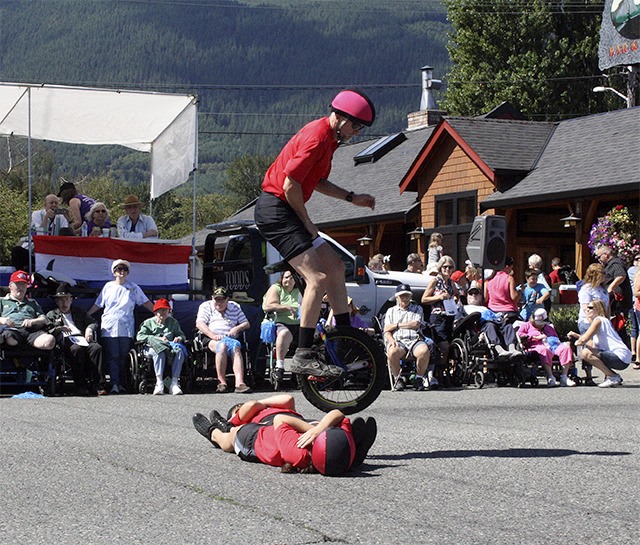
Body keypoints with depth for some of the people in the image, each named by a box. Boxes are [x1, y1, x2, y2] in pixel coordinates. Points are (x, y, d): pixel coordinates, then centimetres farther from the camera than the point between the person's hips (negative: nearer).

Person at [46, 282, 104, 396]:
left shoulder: (79, 312, 33)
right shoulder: (51, 315, 24)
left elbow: (94, 322, 23)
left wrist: (89, 329, 1)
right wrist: (58, 329, -8)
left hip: (82, 338, 3)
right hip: (66, 340, -3)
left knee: (96, 347, -31)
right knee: (77, 349, -39)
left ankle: (97, 385, -37)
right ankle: (81, 386, -40)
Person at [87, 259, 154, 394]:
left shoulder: (133, 288, 11)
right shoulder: (108, 287, 13)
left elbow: (146, 303, 12)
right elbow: (97, 305, 19)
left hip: (126, 328, 0)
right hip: (109, 326, 0)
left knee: (124, 356, -3)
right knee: (112, 356, -9)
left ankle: (121, 383, 4)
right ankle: (114, 384, -14)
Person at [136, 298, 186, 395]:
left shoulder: (173, 322, 26)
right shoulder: (148, 323, 16)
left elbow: (181, 334, 26)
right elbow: (139, 336, 2)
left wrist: (179, 338, -1)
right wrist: (157, 339, -9)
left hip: (170, 346, 2)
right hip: (153, 347, -2)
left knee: (179, 351, -34)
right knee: (159, 351, -41)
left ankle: (174, 383, -41)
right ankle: (159, 383, -46)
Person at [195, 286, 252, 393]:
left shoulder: (235, 307, 24)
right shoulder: (206, 306, 17)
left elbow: (246, 324, 21)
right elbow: (199, 324, 1)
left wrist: (237, 328, -2)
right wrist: (213, 335, -15)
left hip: (230, 338, 2)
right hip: (211, 339, -2)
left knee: (235, 346, -35)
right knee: (222, 345, -38)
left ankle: (239, 382, -50)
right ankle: (221, 382, -37)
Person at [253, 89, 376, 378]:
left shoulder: (328, 138, 14)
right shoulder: (316, 137, -19)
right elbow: (291, 184, -22)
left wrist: (351, 197, 15)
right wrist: (307, 223, -11)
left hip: (287, 212, 11)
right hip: (275, 210, -11)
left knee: (335, 266, 14)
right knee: (317, 278, -18)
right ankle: (304, 356, -19)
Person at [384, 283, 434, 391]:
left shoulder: (417, 309, 23)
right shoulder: (391, 311, 25)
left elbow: (416, 324, 4)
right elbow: (386, 331, 14)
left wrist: (396, 325, 4)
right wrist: (391, 340, -9)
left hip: (415, 340, 0)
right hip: (397, 341, 0)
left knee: (424, 351, -37)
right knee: (392, 352, -39)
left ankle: (419, 378, -15)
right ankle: (398, 379, -16)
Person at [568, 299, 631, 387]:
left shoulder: (598, 320, -7)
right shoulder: (604, 320, 22)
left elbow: (583, 340, -17)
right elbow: (593, 345, 15)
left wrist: (576, 343, 4)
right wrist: (577, 335, 15)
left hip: (620, 358, -10)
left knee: (586, 353, -19)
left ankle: (613, 377, -11)